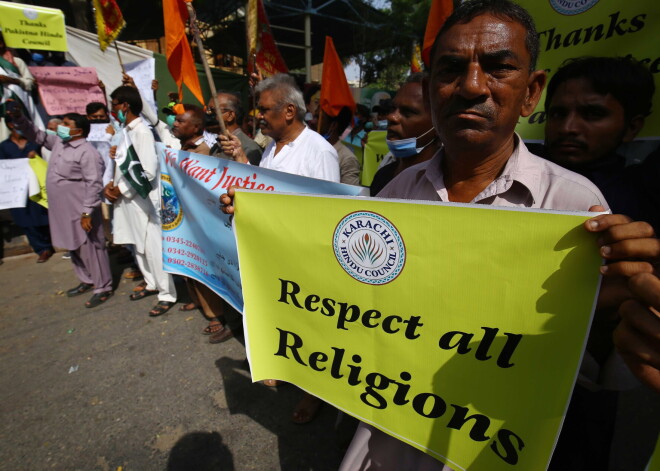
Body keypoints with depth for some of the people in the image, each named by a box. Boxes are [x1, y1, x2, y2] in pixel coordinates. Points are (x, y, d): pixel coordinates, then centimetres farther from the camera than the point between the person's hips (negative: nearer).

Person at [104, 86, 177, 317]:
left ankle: (167, 294, 9)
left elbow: (148, 172, -22)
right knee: (139, 246, 18)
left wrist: (121, 189, -13)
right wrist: (110, 185, 2)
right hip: (127, 199, 9)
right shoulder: (126, 132, 12)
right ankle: (152, 283, 34)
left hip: (143, 200, -9)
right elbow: (122, 165, 18)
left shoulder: (143, 133, -15)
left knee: (153, 247, -3)